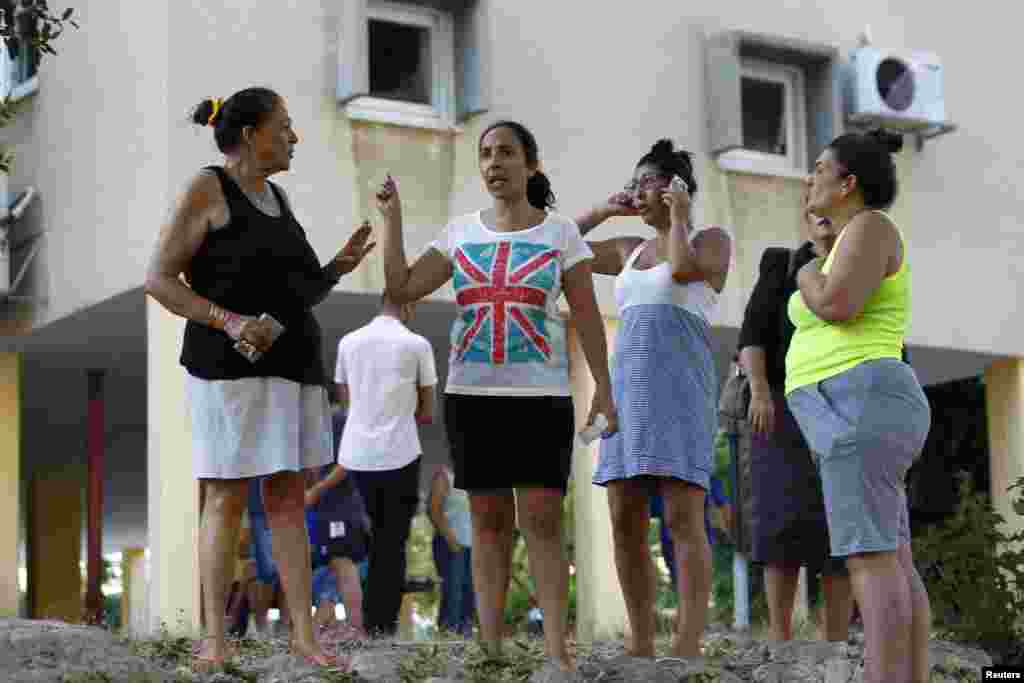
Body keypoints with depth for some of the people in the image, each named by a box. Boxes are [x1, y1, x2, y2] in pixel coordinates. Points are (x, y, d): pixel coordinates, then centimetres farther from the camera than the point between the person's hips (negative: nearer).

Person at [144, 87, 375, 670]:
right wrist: (231, 322, -21)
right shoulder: (208, 190, -5)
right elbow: (159, 279, -10)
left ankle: (305, 633, 6)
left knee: (289, 498, 5)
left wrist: (338, 268, 2)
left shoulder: (278, 199, 16)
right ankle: (215, 637, 1)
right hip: (231, 367, -7)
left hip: (292, 365, 7)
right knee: (228, 498, -5)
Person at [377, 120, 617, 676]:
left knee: (541, 519, -8)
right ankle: (491, 647, 9)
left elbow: (587, 316, 1)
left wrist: (603, 389, -6)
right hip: (471, 394, 3)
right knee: (488, 518, 6)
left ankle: (557, 651, -7)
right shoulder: (461, 232, 8)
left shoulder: (561, 232, 2)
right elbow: (400, 289, 2)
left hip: (541, 395, -3)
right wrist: (392, 217, -1)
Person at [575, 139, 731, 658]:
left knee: (683, 519, -13)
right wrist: (605, 210, 19)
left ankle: (688, 652, -15)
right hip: (628, 390, 7)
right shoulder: (630, 251, 23)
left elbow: (682, 269, -17)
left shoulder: (712, 240, 6)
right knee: (625, 522, 0)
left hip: (681, 389, -7)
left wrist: (680, 217, -1)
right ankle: (641, 647, 6)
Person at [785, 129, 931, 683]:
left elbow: (835, 306, -17)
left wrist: (807, 276, 0)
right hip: (858, 419, 10)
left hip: (860, 411, -10)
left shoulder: (869, 226, -6)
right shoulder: (855, 250, 24)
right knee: (890, 565, 5)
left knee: (870, 561, -13)